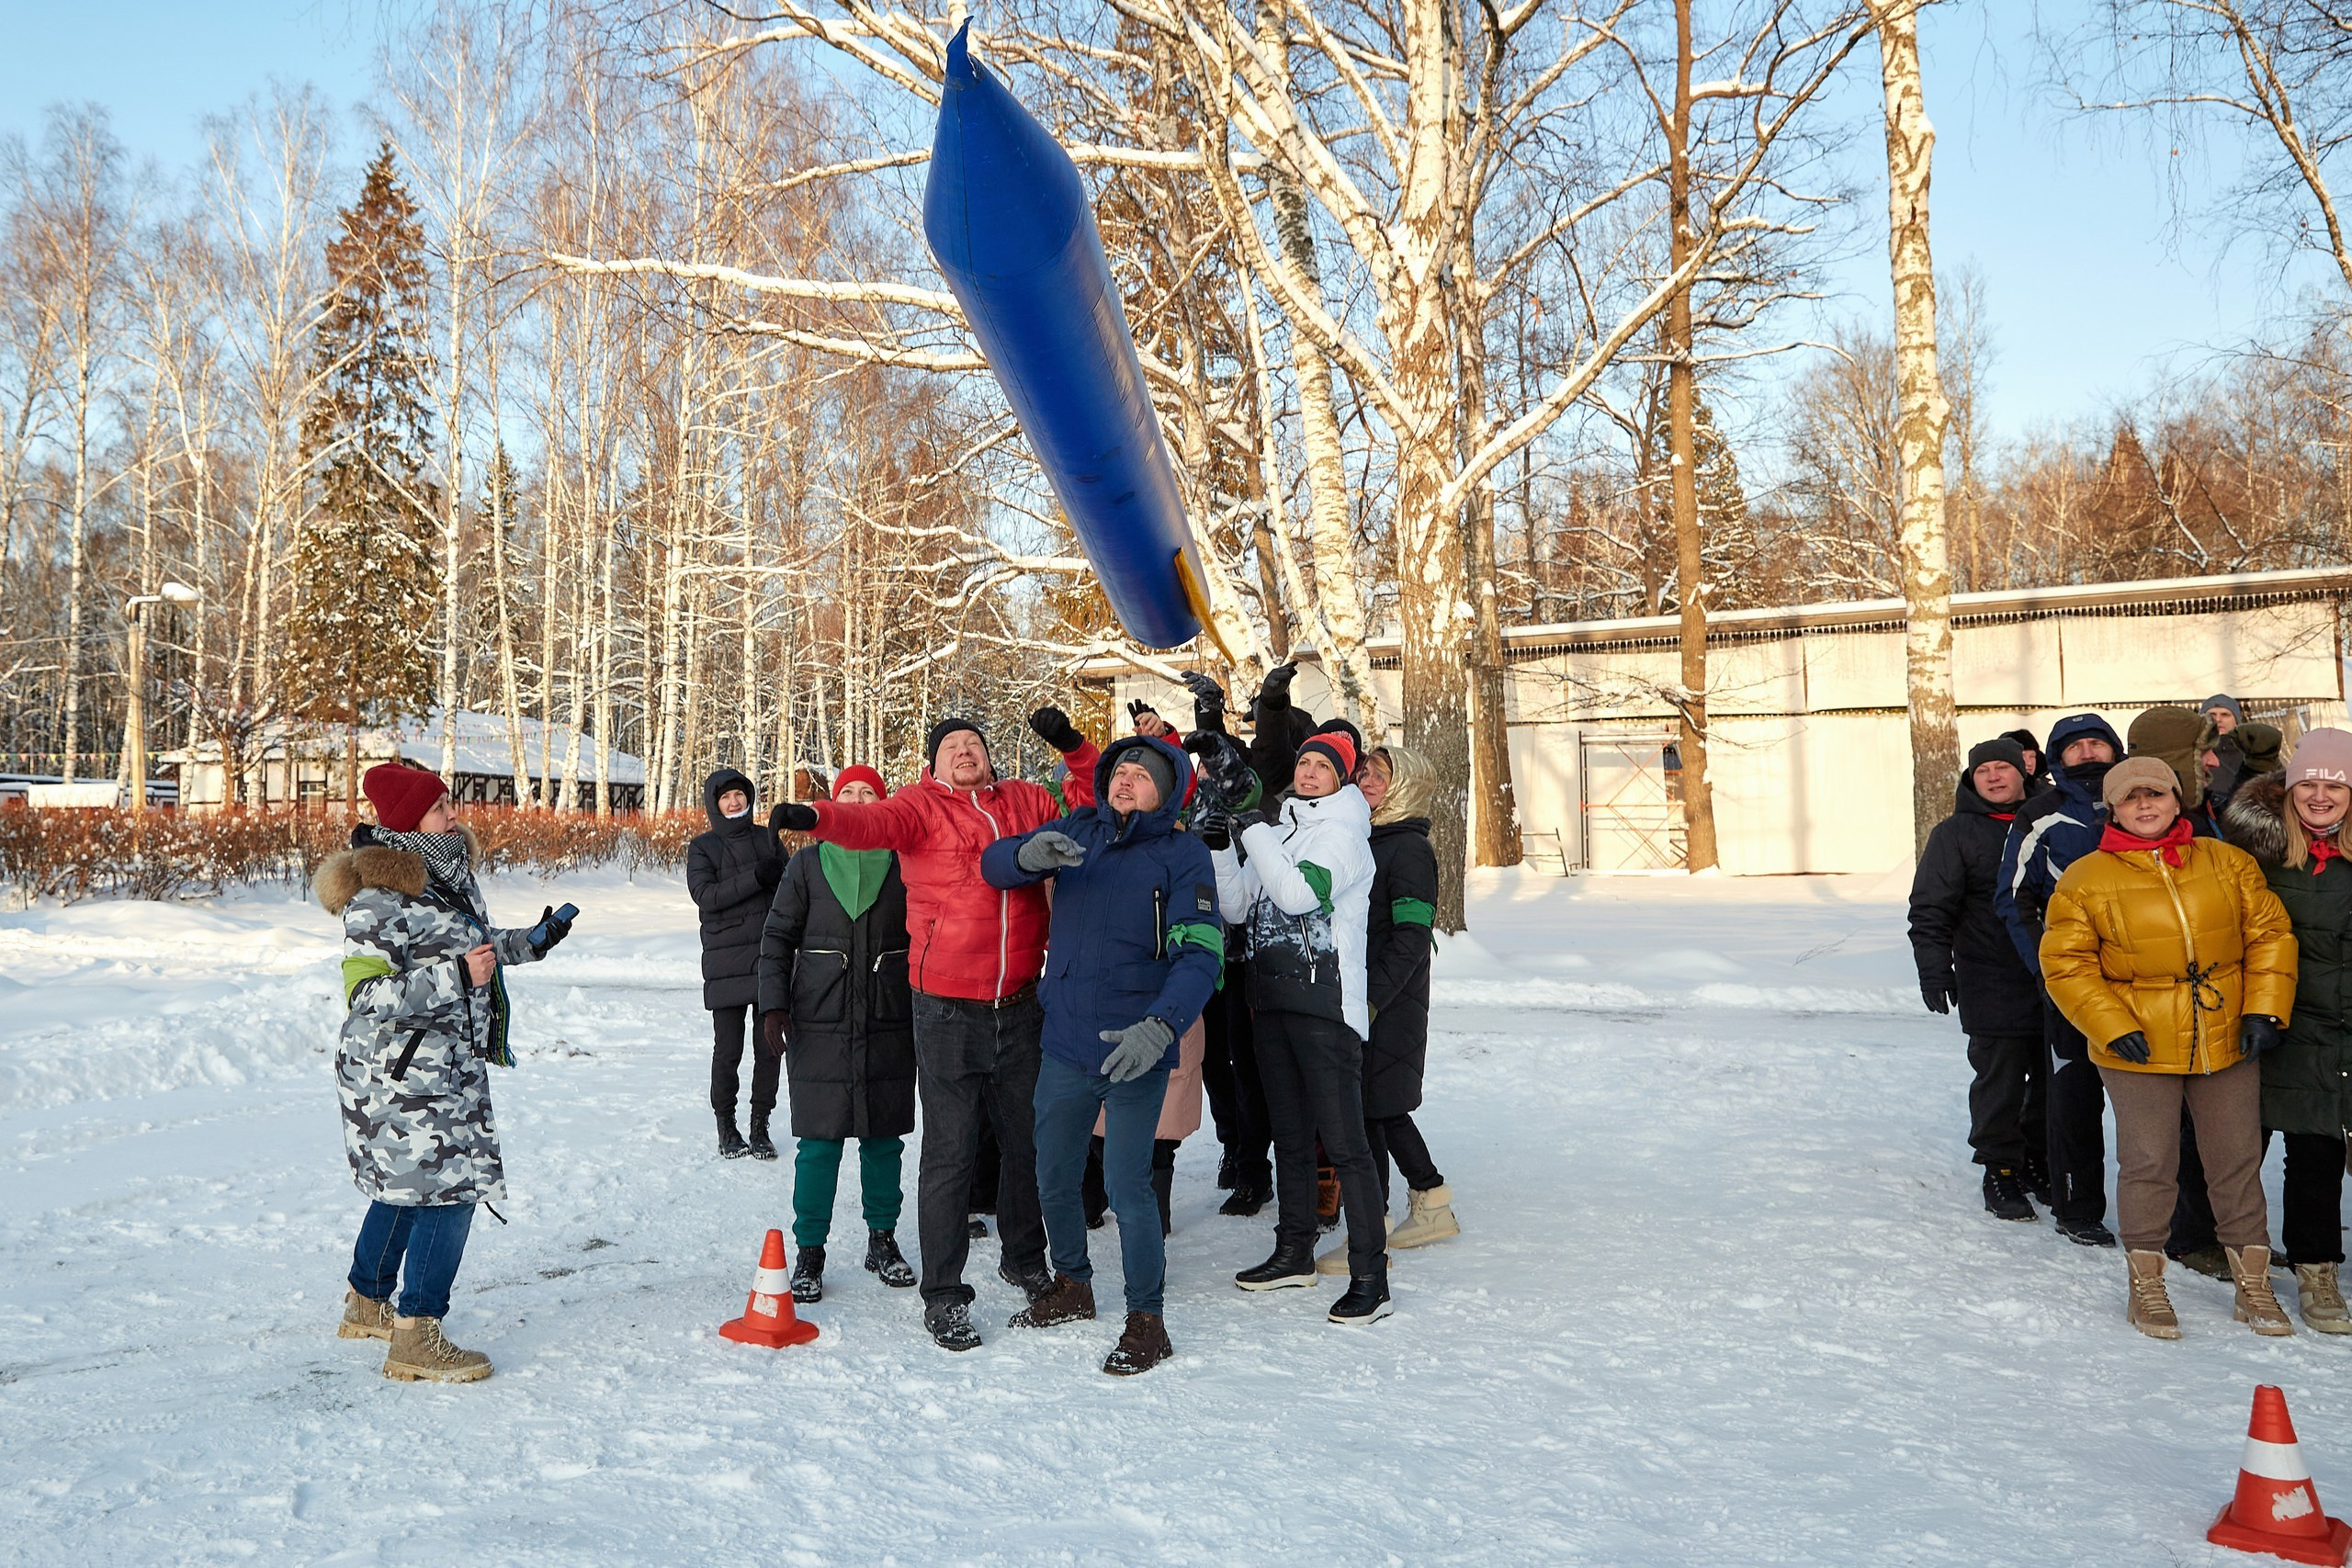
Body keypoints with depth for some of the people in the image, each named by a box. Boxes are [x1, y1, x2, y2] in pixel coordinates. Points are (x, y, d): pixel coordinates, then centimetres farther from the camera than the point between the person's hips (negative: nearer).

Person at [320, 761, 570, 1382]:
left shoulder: (447, 872, 9)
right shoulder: (377, 895, -19)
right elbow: (365, 994, -24)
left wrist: (531, 941, 26)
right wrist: (457, 975, -30)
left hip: (448, 1065, 10)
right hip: (401, 1070, -10)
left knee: (405, 1185, 21)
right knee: (448, 1188, -10)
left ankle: (366, 1305, 39)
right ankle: (415, 1340, -1)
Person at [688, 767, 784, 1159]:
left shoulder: (767, 838, 11)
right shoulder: (703, 846, 3)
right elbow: (704, 895, -10)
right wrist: (755, 878, -18)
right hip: (726, 961, -2)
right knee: (728, 1049, -1)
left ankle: (760, 1125, 15)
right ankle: (726, 1126, 15)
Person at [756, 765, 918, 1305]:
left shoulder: (903, 864, 4)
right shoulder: (808, 864, 5)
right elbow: (777, 936, 6)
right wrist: (773, 1006, -4)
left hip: (890, 1024, 1)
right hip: (819, 1024, -1)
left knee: (884, 1136, 9)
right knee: (819, 1141, -1)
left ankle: (882, 1241, 25)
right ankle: (809, 1254, 11)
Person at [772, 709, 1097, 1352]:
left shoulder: (1026, 802, 9)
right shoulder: (920, 806, -3)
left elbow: (1089, 805, 14)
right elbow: (871, 822, -22)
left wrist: (1072, 747, -2)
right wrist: (815, 815, -42)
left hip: (1019, 1005, 4)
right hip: (948, 1011, -4)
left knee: (1027, 1140, 18)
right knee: (950, 1152, -1)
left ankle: (1025, 1259, 39)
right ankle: (943, 1295, 11)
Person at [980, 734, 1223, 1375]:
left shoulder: (1183, 854, -8)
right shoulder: (1077, 831, 4)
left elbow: (1200, 954, -18)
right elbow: (994, 864, -3)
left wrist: (1160, 1026, -34)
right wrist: (1030, 854, -26)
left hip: (1135, 1053, -5)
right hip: (1064, 1045, 5)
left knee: (1127, 1185, -6)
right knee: (1054, 1179, 16)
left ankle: (1146, 1321, 14)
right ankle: (1071, 1287, 40)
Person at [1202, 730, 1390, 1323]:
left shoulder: (1342, 833, -4)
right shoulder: (1276, 832, 17)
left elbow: (1299, 894, -20)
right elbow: (1236, 908, 12)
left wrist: (1255, 834, -11)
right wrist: (1222, 850, -1)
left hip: (1325, 1002, -7)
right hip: (1271, 1000, 7)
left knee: (1343, 1140, -10)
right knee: (1290, 1134, 16)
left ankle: (1370, 1274, -6)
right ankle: (1294, 1253, 27)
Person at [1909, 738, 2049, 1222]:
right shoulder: (1956, 833, 2)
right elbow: (1931, 910, -2)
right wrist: (1934, 968, -11)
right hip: (1991, 985, -4)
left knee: (2054, 1077, 9)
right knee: (2000, 1078, -3)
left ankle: (2040, 1162, 25)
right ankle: (2001, 1169, 8)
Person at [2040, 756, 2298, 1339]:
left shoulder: (2228, 863, 4)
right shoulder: (2085, 880, -5)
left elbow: (2269, 934, 7)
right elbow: (2066, 965, -5)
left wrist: (2265, 1010, -3)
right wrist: (2114, 1027, -14)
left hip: (2228, 1044, 3)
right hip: (2139, 1050, -3)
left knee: (2238, 1162, 12)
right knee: (2149, 1165, 3)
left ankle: (2254, 1285, 27)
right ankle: (2146, 1287, 19)